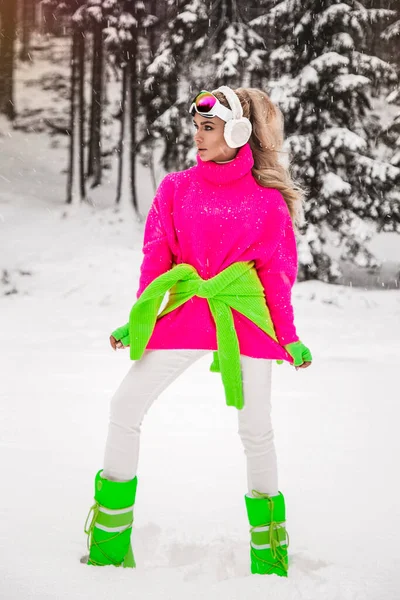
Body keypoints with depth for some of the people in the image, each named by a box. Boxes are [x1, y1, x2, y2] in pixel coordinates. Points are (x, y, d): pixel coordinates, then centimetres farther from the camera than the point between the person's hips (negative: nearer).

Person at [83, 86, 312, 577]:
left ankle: (268, 544, 20)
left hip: (246, 319, -2)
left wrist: (289, 337, 1)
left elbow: (277, 272, 5)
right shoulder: (176, 189, 7)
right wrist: (137, 321, 2)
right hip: (184, 313, 2)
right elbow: (156, 259, 8)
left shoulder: (268, 200, 2)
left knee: (255, 429, 2)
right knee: (124, 407, -6)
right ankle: (109, 540, 5)